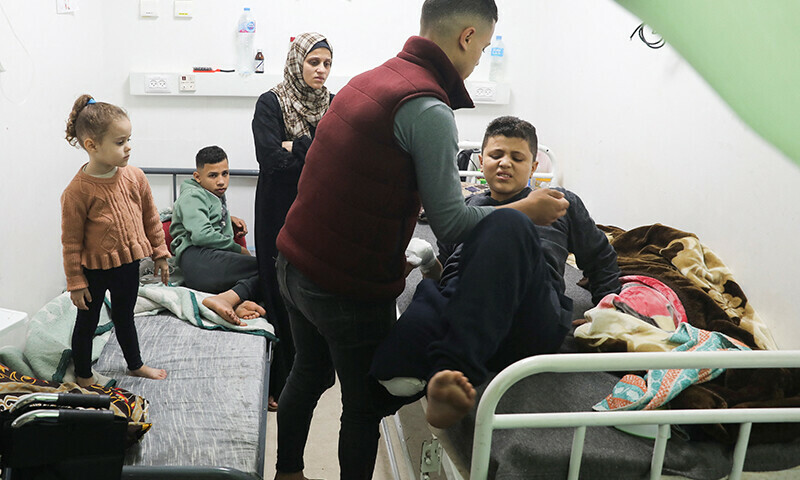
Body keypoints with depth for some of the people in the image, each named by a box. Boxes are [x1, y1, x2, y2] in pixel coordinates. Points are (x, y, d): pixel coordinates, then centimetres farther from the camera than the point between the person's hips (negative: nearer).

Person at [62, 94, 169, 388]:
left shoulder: (135, 177, -7)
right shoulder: (77, 191, -22)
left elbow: (151, 218, 6)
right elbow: (71, 241, -15)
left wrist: (160, 254, 10)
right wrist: (75, 282, -11)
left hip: (128, 264, 5)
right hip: (94, 269, -5)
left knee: (125, 316, 25)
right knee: (87, 322, 15)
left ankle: (136, 365, 43)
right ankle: (83, 376, 35)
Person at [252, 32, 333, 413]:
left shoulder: (333, 106, 10)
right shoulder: (270, 104, -4)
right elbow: (271, 159, -16)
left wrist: (297, 148, -12)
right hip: (280, 213, -4)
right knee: (281, 296, -1)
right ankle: (277, 385, 10)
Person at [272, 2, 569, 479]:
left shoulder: (367, 80, 7)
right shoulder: (429, 111, -20)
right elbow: (451, 225, -19)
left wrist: (441, 187, 29)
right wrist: (527, 210, -5)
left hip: (295, 263, 9)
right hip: (349, 287, -9)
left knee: (309, 374, 27)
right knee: (365, 405, 10)